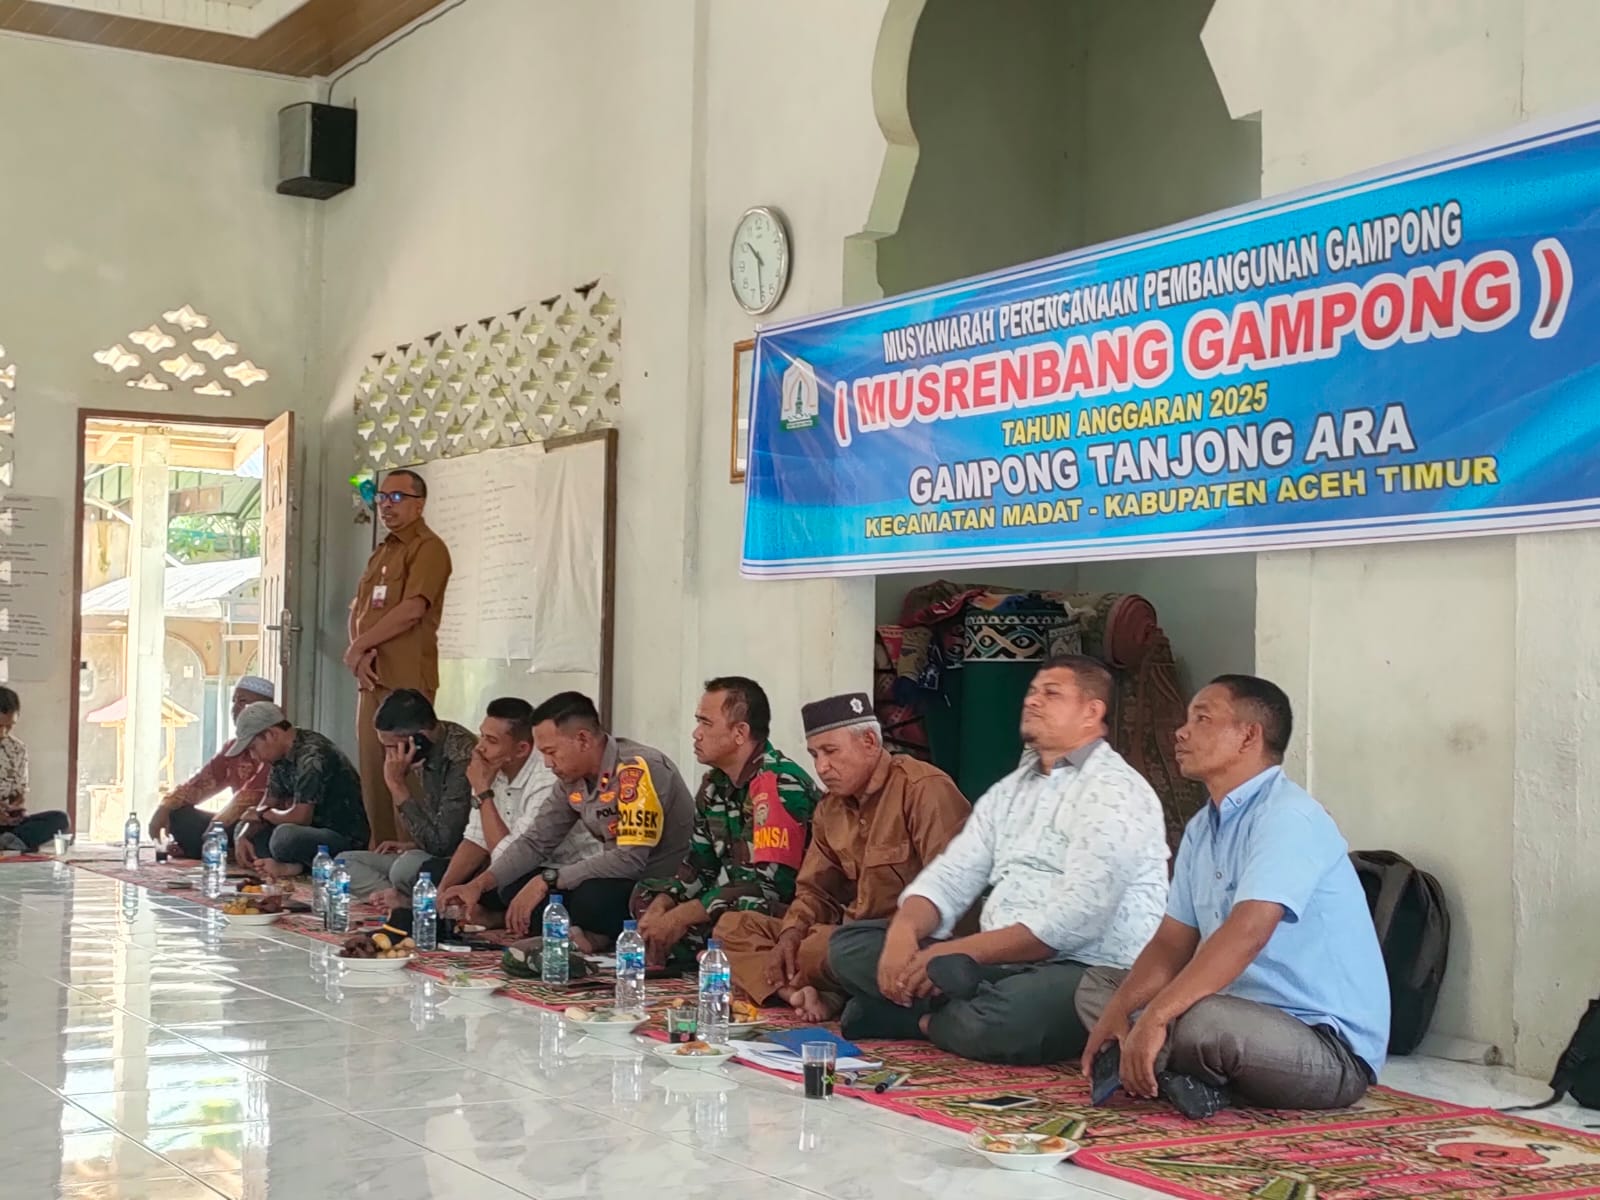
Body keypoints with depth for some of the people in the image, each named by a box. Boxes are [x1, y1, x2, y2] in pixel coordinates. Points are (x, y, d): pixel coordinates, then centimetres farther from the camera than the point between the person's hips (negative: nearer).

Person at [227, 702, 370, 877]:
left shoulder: (312, 756, -21)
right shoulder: (283, 757, 9)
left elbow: (300, 817, -24)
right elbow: (268, 803, 15)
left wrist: (263, 814, -5)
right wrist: (244, 836, -4)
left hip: (345, 838, -10)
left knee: (285, 836, -36)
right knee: (244, 829, 11)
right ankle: (292, 866, -10)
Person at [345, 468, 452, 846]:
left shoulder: (428, 548, -5)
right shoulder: (381, 552, 22)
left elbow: (411, 609, -16)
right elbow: (357, 611, 18)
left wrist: (358, 646, -8)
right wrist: (361, 654, -2)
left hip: (406, 679, -8)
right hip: (372, 680, 8)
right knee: (373, 778, 8)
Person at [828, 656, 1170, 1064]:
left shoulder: (1114, 792, -9)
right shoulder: (1009, 791, 19)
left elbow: (1078, 917, -20)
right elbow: (949, 878, 10)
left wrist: (961, 950, -21)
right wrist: (903, 931, -12)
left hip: (1087, 973, -8)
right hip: (998, 966, 8)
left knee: (1009, 1018, -40)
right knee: (850, 944, -1)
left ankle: (924, 1019, -8)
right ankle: (977, 1012, -17)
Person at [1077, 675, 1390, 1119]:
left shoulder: (1286, 816, -18)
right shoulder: (1202, 828, 12)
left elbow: (1247, 933, -31)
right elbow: (1173, 942, 10)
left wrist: (1155, 1018, -35)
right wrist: (1118, 1011, -8)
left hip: (1331, 1048, -9)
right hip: (1249, 1016, 10)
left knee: (1203, 1021, -38)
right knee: (1097, 984, 12)